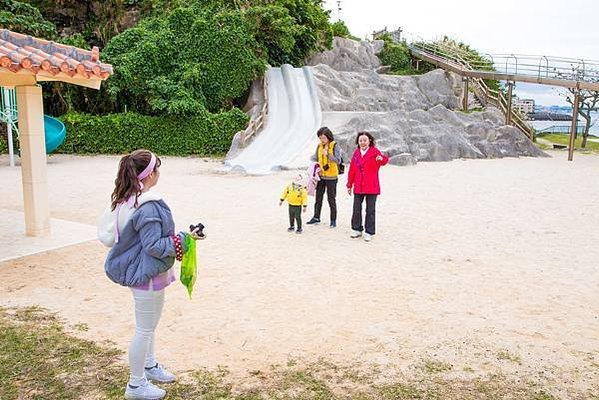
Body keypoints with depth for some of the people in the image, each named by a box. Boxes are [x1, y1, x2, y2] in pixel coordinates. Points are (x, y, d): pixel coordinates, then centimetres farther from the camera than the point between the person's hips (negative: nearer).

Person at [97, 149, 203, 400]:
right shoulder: (148, 207, -27)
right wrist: (183, 238, -19)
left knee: (149, 324, 26)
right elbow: (154, 246, -25)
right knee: (145, 329, 5)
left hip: (141, 271, 10)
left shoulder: (127, 199, 4)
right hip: (147, 274, -10)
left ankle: (149, 366, 44)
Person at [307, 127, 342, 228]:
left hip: (331, 177, -5)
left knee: (331, 199, 3)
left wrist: (328, 154, -28)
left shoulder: (335, 146, -9)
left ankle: (333, 220, 13)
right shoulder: (319, 146, 5)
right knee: (318, 197, 13)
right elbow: (314, 157, 14)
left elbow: (338, 160, -17)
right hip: (320, 176, 5)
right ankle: (316, 217, 25)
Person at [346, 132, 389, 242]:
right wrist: (349, 185, 14)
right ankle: (357, 229, 24)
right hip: (358, 187, 4)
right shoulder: (356, 153, 8)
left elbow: (385, 160, -24)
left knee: (370, 210, 2)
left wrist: (382, 158, -48)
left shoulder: (374, 151, -5)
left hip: (371, 187, -4)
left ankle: (369, 232, 11)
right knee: (356, 209, 9)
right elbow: (352, 170, 12)